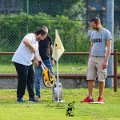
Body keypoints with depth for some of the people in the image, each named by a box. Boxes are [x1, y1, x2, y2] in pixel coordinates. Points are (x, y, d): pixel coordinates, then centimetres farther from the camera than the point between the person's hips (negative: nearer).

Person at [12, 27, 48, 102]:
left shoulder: (36, 42, 18)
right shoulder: (31, 36, -13)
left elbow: (36, 55, 23)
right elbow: (25, 41, -37)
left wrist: (43, 65, 19)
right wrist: (32, 48, -25)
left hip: (28, 62, 10)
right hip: (20, 61, -10)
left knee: (31, 79, 10)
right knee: (23, 80, -6)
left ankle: (32, 97, 17)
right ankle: (19, 97, 5)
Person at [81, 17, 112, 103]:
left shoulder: (106, 33, -4)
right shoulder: (93, 33, 15)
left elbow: (109, 47, -8)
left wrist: (106, 60, -14)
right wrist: (89, 59, 15)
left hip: (101, 58, -6)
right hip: (92, 58, 6)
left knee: (101, 79, -1)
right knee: (90, 78, 0)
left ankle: (100, 97, 7)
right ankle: (90, 97, 2)